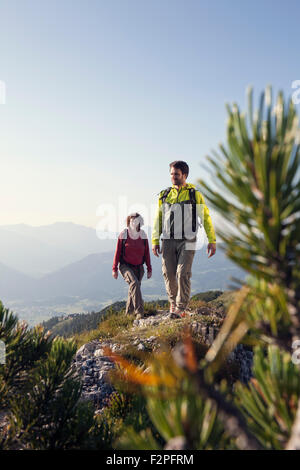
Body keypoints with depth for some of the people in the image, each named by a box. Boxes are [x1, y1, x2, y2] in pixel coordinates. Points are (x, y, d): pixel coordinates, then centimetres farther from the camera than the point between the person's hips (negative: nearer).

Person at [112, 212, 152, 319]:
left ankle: (128, 314, 25)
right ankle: (139, 312, -29)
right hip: (125, 266, -4)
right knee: (134, 283, -26)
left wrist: (149, 269, 9)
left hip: (138, 267, 4)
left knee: (133, 290, 7)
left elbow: (147, 253, 8)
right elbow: (117, 252, -2)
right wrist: (114, 269, -2)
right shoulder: (123, 234, -6)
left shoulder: (143, 235, 3)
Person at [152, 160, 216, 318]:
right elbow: (158, 219, 14)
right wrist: (155, 241, 8)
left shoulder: (194, 194, 3)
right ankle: (173, 302, 27)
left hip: (187, 242, -3)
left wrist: (212, 240, -2)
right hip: (168, 241, 3)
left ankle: (180, 308, 0)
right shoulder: (164, 195, 11)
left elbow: (206, 217, 3)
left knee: (183, 274, -10)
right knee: (169, 274, 4)